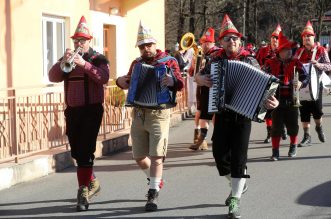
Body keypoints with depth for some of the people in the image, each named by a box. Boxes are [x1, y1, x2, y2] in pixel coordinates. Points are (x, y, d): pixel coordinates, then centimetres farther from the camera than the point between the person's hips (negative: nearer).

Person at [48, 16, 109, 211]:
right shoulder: (67, 59, 13)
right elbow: (53, 77, 0)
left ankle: (84, 192, -12)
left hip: (91, 110, -5)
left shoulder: (98, 59, 0)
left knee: (85, 151, -12)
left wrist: (84, 64, -27)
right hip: (72, 110, 5)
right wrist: (63, 63, -17)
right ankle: (92, 182, 32)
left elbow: (103, 78, -18)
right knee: (77, 152, 12)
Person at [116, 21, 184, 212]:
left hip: (159, 114, -5)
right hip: (138, 114, 6)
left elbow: (180, 83, -14)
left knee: (156, 156, -10)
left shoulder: (169, 61, -3)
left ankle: (153, 194, -4)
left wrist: (172, 81, -36)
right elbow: (129, 82, 25)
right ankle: (156, 180, 34)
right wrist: (121, 81, 2)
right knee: (139, 157, 9)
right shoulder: (137, 63, 13)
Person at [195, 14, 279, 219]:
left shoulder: (250, 60, -4)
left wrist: (271, 100, -27)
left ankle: (235, 199, 2)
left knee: (239, 156, -5)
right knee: (220, 153, 1)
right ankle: (238, 184, 27)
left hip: (243, 114, -3)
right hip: (222, 114, 3)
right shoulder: (215, 60, 4)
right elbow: (198, 76, 18)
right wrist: (201, 79, -6)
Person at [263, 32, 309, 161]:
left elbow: (305, 77, -4)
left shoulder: (296, 63, 0)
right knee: (276, 126, 0)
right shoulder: (270, 63, -2)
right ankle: (275, 151, 7)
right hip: (277, 100, -1)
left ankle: (293, 147, 31)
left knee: (292, 124, 9)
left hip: (291, 100, 1)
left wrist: (301, 83, -24)